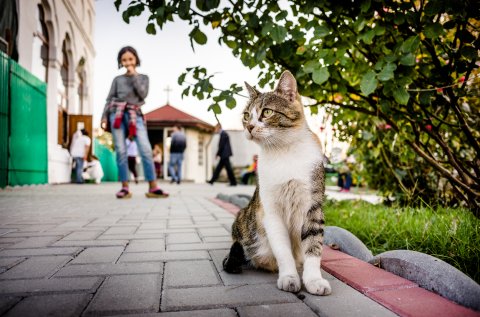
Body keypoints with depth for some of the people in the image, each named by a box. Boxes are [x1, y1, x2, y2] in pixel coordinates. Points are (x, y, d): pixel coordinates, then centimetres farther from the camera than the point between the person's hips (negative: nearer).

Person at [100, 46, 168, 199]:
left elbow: (143, 94, 0)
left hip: (135, 115, -1)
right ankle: (125, 187, -1)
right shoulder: (117, 79, 18)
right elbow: (109, 99, 13)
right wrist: (104, 117, 0)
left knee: (146, 150, -14)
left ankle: (153, 188, -15)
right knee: (121, 151, -5)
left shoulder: (143, 77, 18)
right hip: (117, 114, 1)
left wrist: (134, 75, 4)